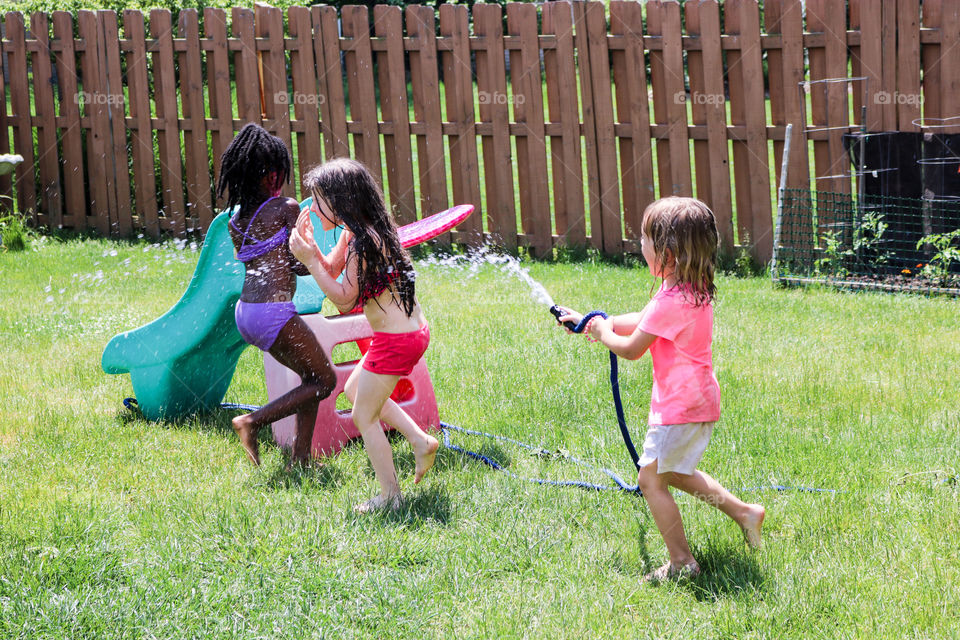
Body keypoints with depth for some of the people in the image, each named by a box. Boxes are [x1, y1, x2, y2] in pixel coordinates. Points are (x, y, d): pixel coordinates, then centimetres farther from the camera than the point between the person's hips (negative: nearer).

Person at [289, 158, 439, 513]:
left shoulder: (364, 242, -23)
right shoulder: (359, 233, 7)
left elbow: (344, 299, -19)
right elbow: (332, 269, 17)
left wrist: (309, 260, -19)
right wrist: (309, 245, -1)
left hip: (396, 341, -10)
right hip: (412, 330, 10)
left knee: (364, 417, 4)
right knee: (355, 389, 28)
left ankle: (389, 495, 13)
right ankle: (421, 440, 23)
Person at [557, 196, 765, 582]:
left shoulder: (670, 301, -25)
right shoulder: (695, 291, 7)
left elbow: (631, 348, -16)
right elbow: (641, 321, 19)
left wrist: (602, 332, 4)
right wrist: (591, 322, 22)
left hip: (680, 406, -10)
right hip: (698, 399, 10)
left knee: (651, 477, -1)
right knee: (674, 472, 25)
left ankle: (681, 561, 2)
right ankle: (743, 512, 27)